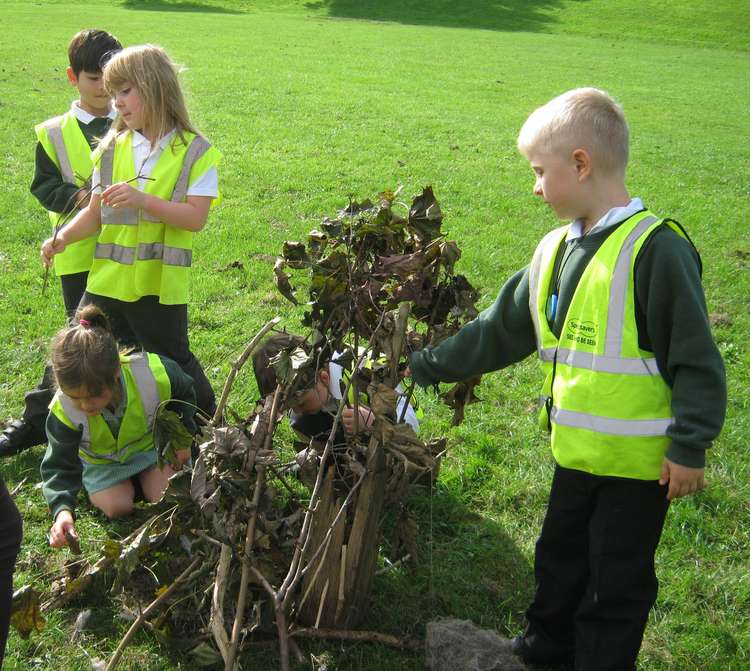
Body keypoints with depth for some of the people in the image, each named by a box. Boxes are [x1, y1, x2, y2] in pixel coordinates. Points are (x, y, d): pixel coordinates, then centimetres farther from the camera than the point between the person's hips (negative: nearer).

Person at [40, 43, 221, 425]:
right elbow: (96, 213, 7)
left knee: (172, 362, 10)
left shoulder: (194, 152, -7)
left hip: (160, 284, -4)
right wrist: (62, 238, -11)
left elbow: (196, 218, -15)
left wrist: (143, 200, -27)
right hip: (107, 280, 4)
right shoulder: (112, 149, 6)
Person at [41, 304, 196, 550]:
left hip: (150, 444, 0)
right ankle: (90, 488, 17)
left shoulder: (154, 374, -37)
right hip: (103, 462, 0)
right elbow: (59, 466, -26)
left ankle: (140, 477, 18)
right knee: (118, 507, -16)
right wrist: (62, 510, -45)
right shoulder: (63, 411, -36)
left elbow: (184, 394, -11)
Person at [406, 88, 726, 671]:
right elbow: (499, 332, 12)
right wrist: (424, 366, 13)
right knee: (560, 557, 25)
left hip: (639, 458, -8)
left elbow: (696, 359, -18)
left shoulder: (656, 249, -20)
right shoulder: (555, 251, 5)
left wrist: (689, 446, -16)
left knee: (617, 581, 9)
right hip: (577, 450, 8)